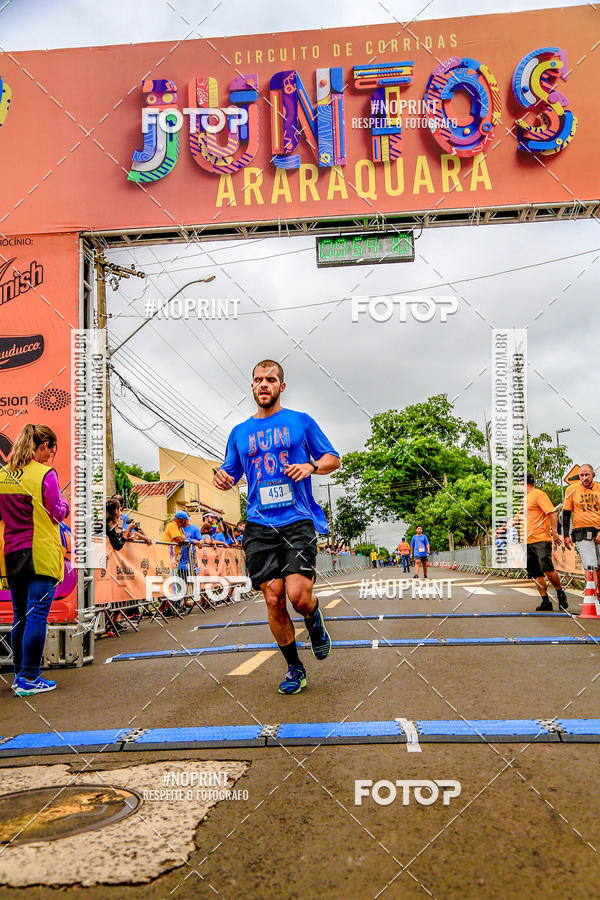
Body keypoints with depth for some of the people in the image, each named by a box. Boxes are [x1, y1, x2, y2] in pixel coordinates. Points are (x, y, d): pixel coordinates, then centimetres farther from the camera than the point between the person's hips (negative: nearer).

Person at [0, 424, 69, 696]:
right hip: (41, 554, -6)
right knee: (37, 615, -2)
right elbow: (57, 514, -7)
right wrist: (65, 505, 13)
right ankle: (29, 679, 0)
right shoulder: (45, 474, -11)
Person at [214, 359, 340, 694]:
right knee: (273, 599, -2)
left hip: (298, 520, -3)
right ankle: (294, 668, 17)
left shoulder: (301, 421, 9)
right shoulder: (240, 432, 17)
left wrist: (311, 467, -10)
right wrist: (222, 478, -3)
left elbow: (333, 458, 12)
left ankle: (314, 619, 20)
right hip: (260, 525, 3)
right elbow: (231, 474, 22)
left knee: (297, 595, -17)